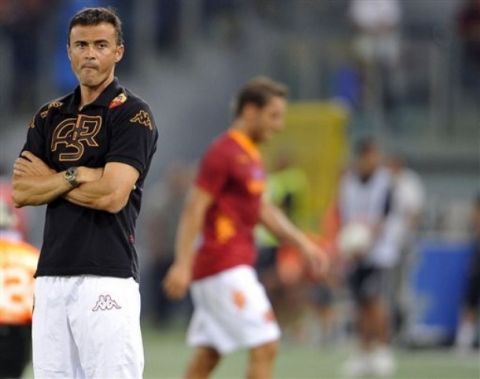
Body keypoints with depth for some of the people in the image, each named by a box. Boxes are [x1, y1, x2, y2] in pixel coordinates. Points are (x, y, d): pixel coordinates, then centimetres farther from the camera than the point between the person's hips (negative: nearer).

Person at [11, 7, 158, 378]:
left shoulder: (132, 114, -3)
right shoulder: (49, 117, 16)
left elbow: (112, 195, -14)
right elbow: (21, 192, 7)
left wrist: (50, 179, -1)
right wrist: (75, 176, -7)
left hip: (107, 276, -6)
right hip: (51, 275, 6)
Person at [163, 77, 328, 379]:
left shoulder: (251, 156, 17)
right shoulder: (223, 153, -12)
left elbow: (262, 209, 26)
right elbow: (194, 210, -17)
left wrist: (302, 242, 19)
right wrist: (182, 264, -24)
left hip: (235, 269, 10)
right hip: (225, 270, -10)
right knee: (266, 346, -12)